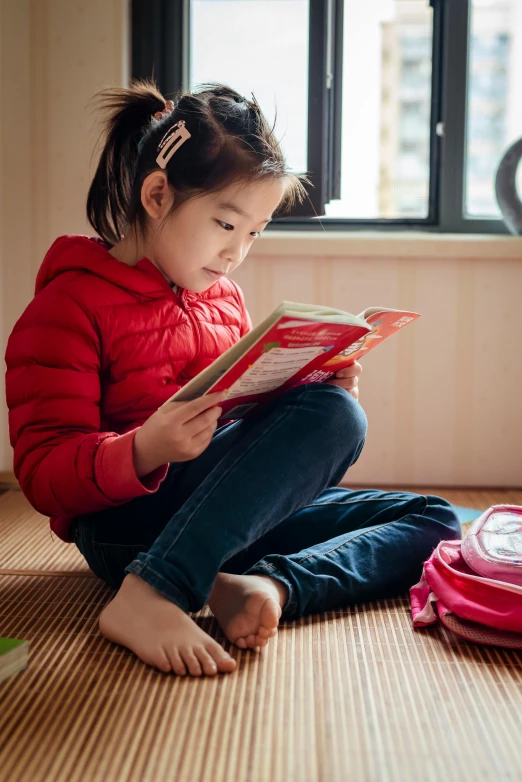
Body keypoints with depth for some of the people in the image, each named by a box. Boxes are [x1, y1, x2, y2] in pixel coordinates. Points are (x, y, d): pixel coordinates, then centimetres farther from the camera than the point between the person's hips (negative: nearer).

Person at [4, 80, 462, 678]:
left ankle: (265, 585, -27)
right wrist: (145, 451, -31)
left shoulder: (223, 297, 16)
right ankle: (147, 596, -35)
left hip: (234, 512, 8)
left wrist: (317, 384, 1)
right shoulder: (69, 305, -6)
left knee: (437, 522, -3)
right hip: (127, 525, -7)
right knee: (332, 414, -27)